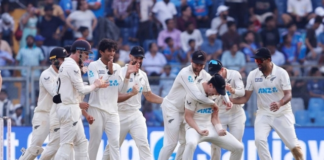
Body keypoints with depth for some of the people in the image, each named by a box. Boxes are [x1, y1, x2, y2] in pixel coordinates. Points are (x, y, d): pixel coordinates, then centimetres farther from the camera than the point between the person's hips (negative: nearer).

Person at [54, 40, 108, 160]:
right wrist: (95, 85, 2)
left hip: (71, 109, 10)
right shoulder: (72, 66, -15)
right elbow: (82, 89, -16)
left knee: (81, 143, 12)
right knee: (66, 145, -10)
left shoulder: (65, 65, 17)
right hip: (69, 109, -10)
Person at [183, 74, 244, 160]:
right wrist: (199, 131, -26)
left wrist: (219, 129, -10)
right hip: (195, 127, -6)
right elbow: (188, 117, -13)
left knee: (238, 148, -2)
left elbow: (214, 117, 9)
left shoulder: (217, 94, 2)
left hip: (211, 127, 6)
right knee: (191, 143, -42)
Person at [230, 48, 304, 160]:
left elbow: (288, 95, -18)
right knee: (259, 140, -23)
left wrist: (280, 103, -40)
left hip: (282, 114, -2)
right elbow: (245, 98, 1)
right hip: (263, 114, 2)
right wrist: (230, 100, -18)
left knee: (293, 145, -2)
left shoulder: (281, 73, -12)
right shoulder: (253, 75, -3)